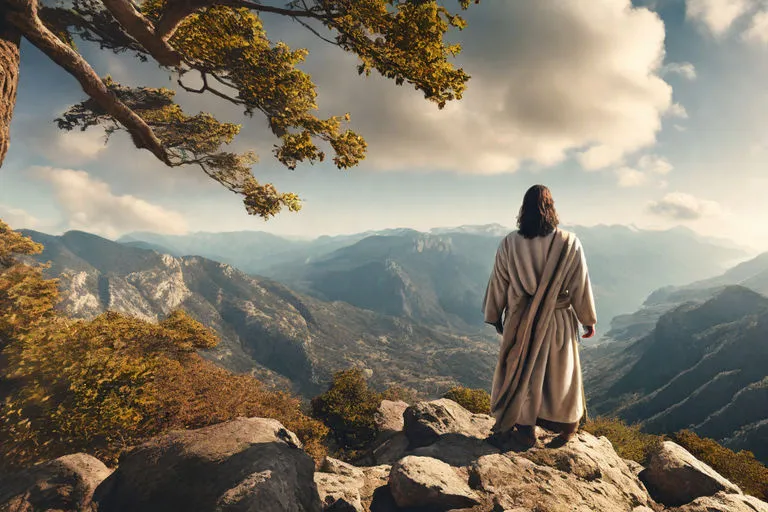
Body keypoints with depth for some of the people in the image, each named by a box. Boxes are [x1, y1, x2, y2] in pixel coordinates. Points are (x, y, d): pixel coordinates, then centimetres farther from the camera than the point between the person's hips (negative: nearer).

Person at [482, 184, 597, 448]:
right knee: (560, 370, 17)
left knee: (521, 370, 13)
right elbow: (580, 285, -5)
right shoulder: (569, 243, -12)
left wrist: (494, 316, 11)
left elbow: (498, 283, -2)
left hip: (520, 321, 0)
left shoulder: (509, 243, -10)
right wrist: (588, 320, 7)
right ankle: (566, 426, 34)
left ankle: (525, 429, 24)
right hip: (558, 321, 1)